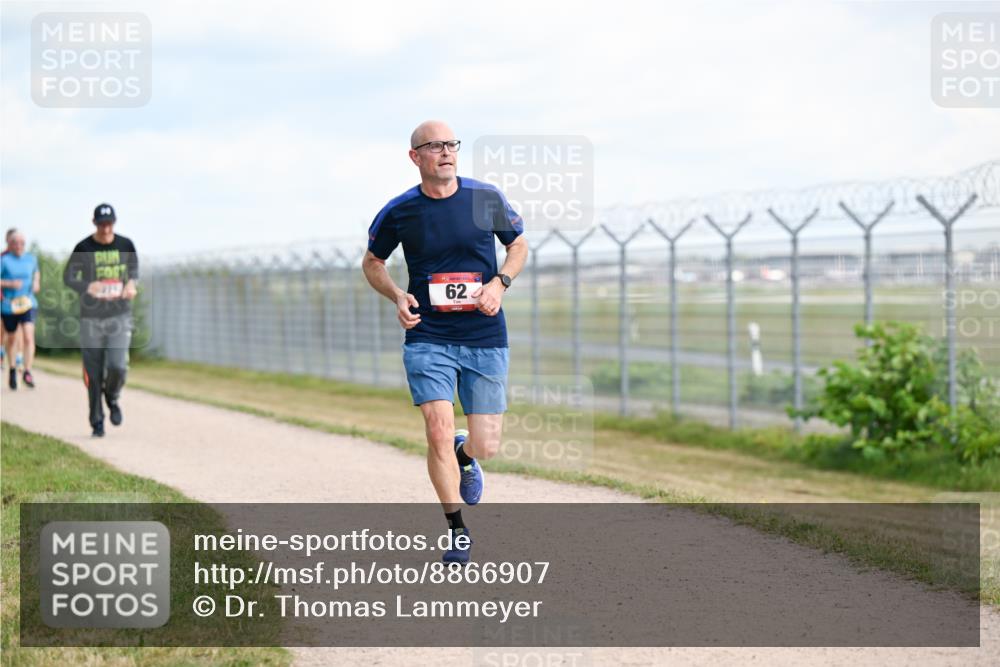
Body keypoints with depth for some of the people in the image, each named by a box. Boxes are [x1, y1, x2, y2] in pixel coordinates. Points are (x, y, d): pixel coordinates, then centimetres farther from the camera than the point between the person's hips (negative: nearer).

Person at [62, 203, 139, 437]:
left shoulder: (126, 245, 4)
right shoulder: (84, 248, -3)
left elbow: (134, 269, 20)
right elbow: (68, 277, -2)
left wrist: (131, 283, -2)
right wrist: (88, 287, -21)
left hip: (120, 316, 1)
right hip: (91, 318, -1)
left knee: (117, 365, -15)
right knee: (94, 373, 0)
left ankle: (112, 398, 18)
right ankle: (97, 421, 14)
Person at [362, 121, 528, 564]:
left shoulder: (487, 199, -2)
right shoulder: (398, 212, -3)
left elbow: (519, 246, 13)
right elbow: (372, 262, 12)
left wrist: (499, 282, -7)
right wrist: (397, 296, -7)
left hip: (486, 339, 1)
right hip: (427, 338, -1)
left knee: (486, 446, 0)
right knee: (439, 432, -14)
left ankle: (464, 455, 40)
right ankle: (457, 530, 5)